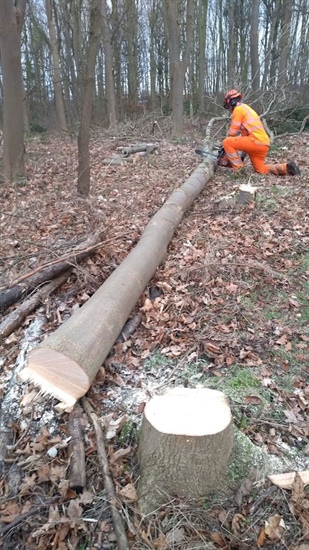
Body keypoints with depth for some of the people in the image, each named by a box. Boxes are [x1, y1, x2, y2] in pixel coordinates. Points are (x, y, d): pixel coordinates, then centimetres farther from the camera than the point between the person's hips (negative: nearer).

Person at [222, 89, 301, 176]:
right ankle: (286, 167, 6)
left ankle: (239, 169, -8)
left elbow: (233, 132, -3)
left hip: (256, 141, -10)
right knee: (261, 170, 19)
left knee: (226, 142, -4)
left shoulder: (238, 109, 0)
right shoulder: (246, 108, 30)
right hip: (263, 143, 10)